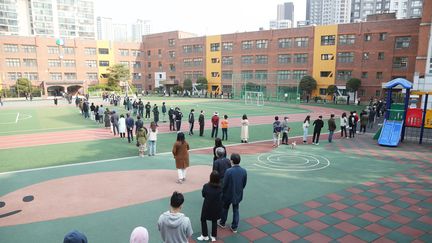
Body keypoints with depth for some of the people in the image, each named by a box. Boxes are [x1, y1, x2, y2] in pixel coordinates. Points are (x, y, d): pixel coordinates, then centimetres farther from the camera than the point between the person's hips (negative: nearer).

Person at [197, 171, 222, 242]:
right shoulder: (220, 187, -16)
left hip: (207, 207, -2)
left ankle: (205, 236, 28)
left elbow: (203, 195, -5)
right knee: (214, 221, 20)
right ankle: (214, 236, 29)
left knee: (203, 220, 20)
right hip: (217, 207, 2)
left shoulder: (206, 186, -21)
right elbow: (221, 197, -2)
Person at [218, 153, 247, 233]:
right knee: (236, 210, 17)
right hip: (238, 194, 3)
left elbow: (224, 184, -17)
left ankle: (222, 223, 39)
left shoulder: (228, 171, -25)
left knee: (225, 208, 20)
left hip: (228, 194, -3)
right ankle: (234, 227, 25)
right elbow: (244, 184, -1)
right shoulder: (244, 171, -11)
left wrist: (222, 192, 0)